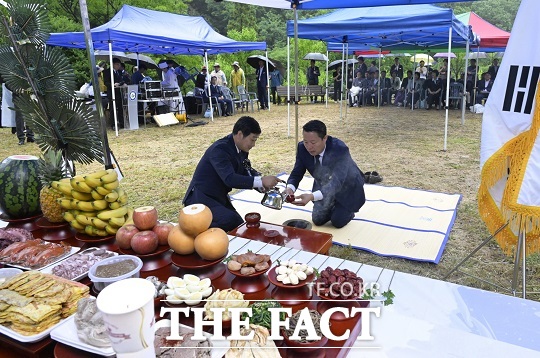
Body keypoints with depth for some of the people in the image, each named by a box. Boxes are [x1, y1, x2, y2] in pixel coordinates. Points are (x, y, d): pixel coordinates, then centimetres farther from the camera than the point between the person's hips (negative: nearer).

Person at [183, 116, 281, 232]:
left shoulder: (241, 149, 2)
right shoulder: (220, 149, -24)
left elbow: (247, 171, 12)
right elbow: (229, 179, -36)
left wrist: (263, 180, -10)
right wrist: (261, 181, -37)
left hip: (220, 198, 9)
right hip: (201, 198, -9)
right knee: (231, 221, -30)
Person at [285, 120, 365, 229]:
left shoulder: (340, 149, -40)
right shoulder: (302, 148, -24)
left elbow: (337, 182, -47)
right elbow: (297, 173, -15)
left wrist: (312, 196, -62)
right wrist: (290, 188, -40)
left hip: (347, 189, -4)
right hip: (324, 187, 5)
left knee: (338, 221, -9)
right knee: (318, 220, 3)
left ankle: (348, 211, 23)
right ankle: (334, 206, 32)